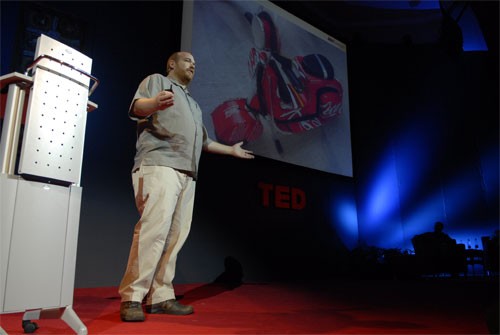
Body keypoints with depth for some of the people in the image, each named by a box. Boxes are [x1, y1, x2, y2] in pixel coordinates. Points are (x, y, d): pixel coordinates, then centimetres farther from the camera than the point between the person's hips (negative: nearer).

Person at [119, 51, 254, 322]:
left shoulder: (193, 104, 36)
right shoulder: (156, 81, 15)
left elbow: (204, 141, 42)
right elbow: (137, 106, -5)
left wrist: (232, 150, 46)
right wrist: (155, 103, -28)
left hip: (187, 174, 7)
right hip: (159, 165, -7)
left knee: (175, 234, -2)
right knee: (154, 228, -19)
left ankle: (160, 297, 1)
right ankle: (131, 298, -14)